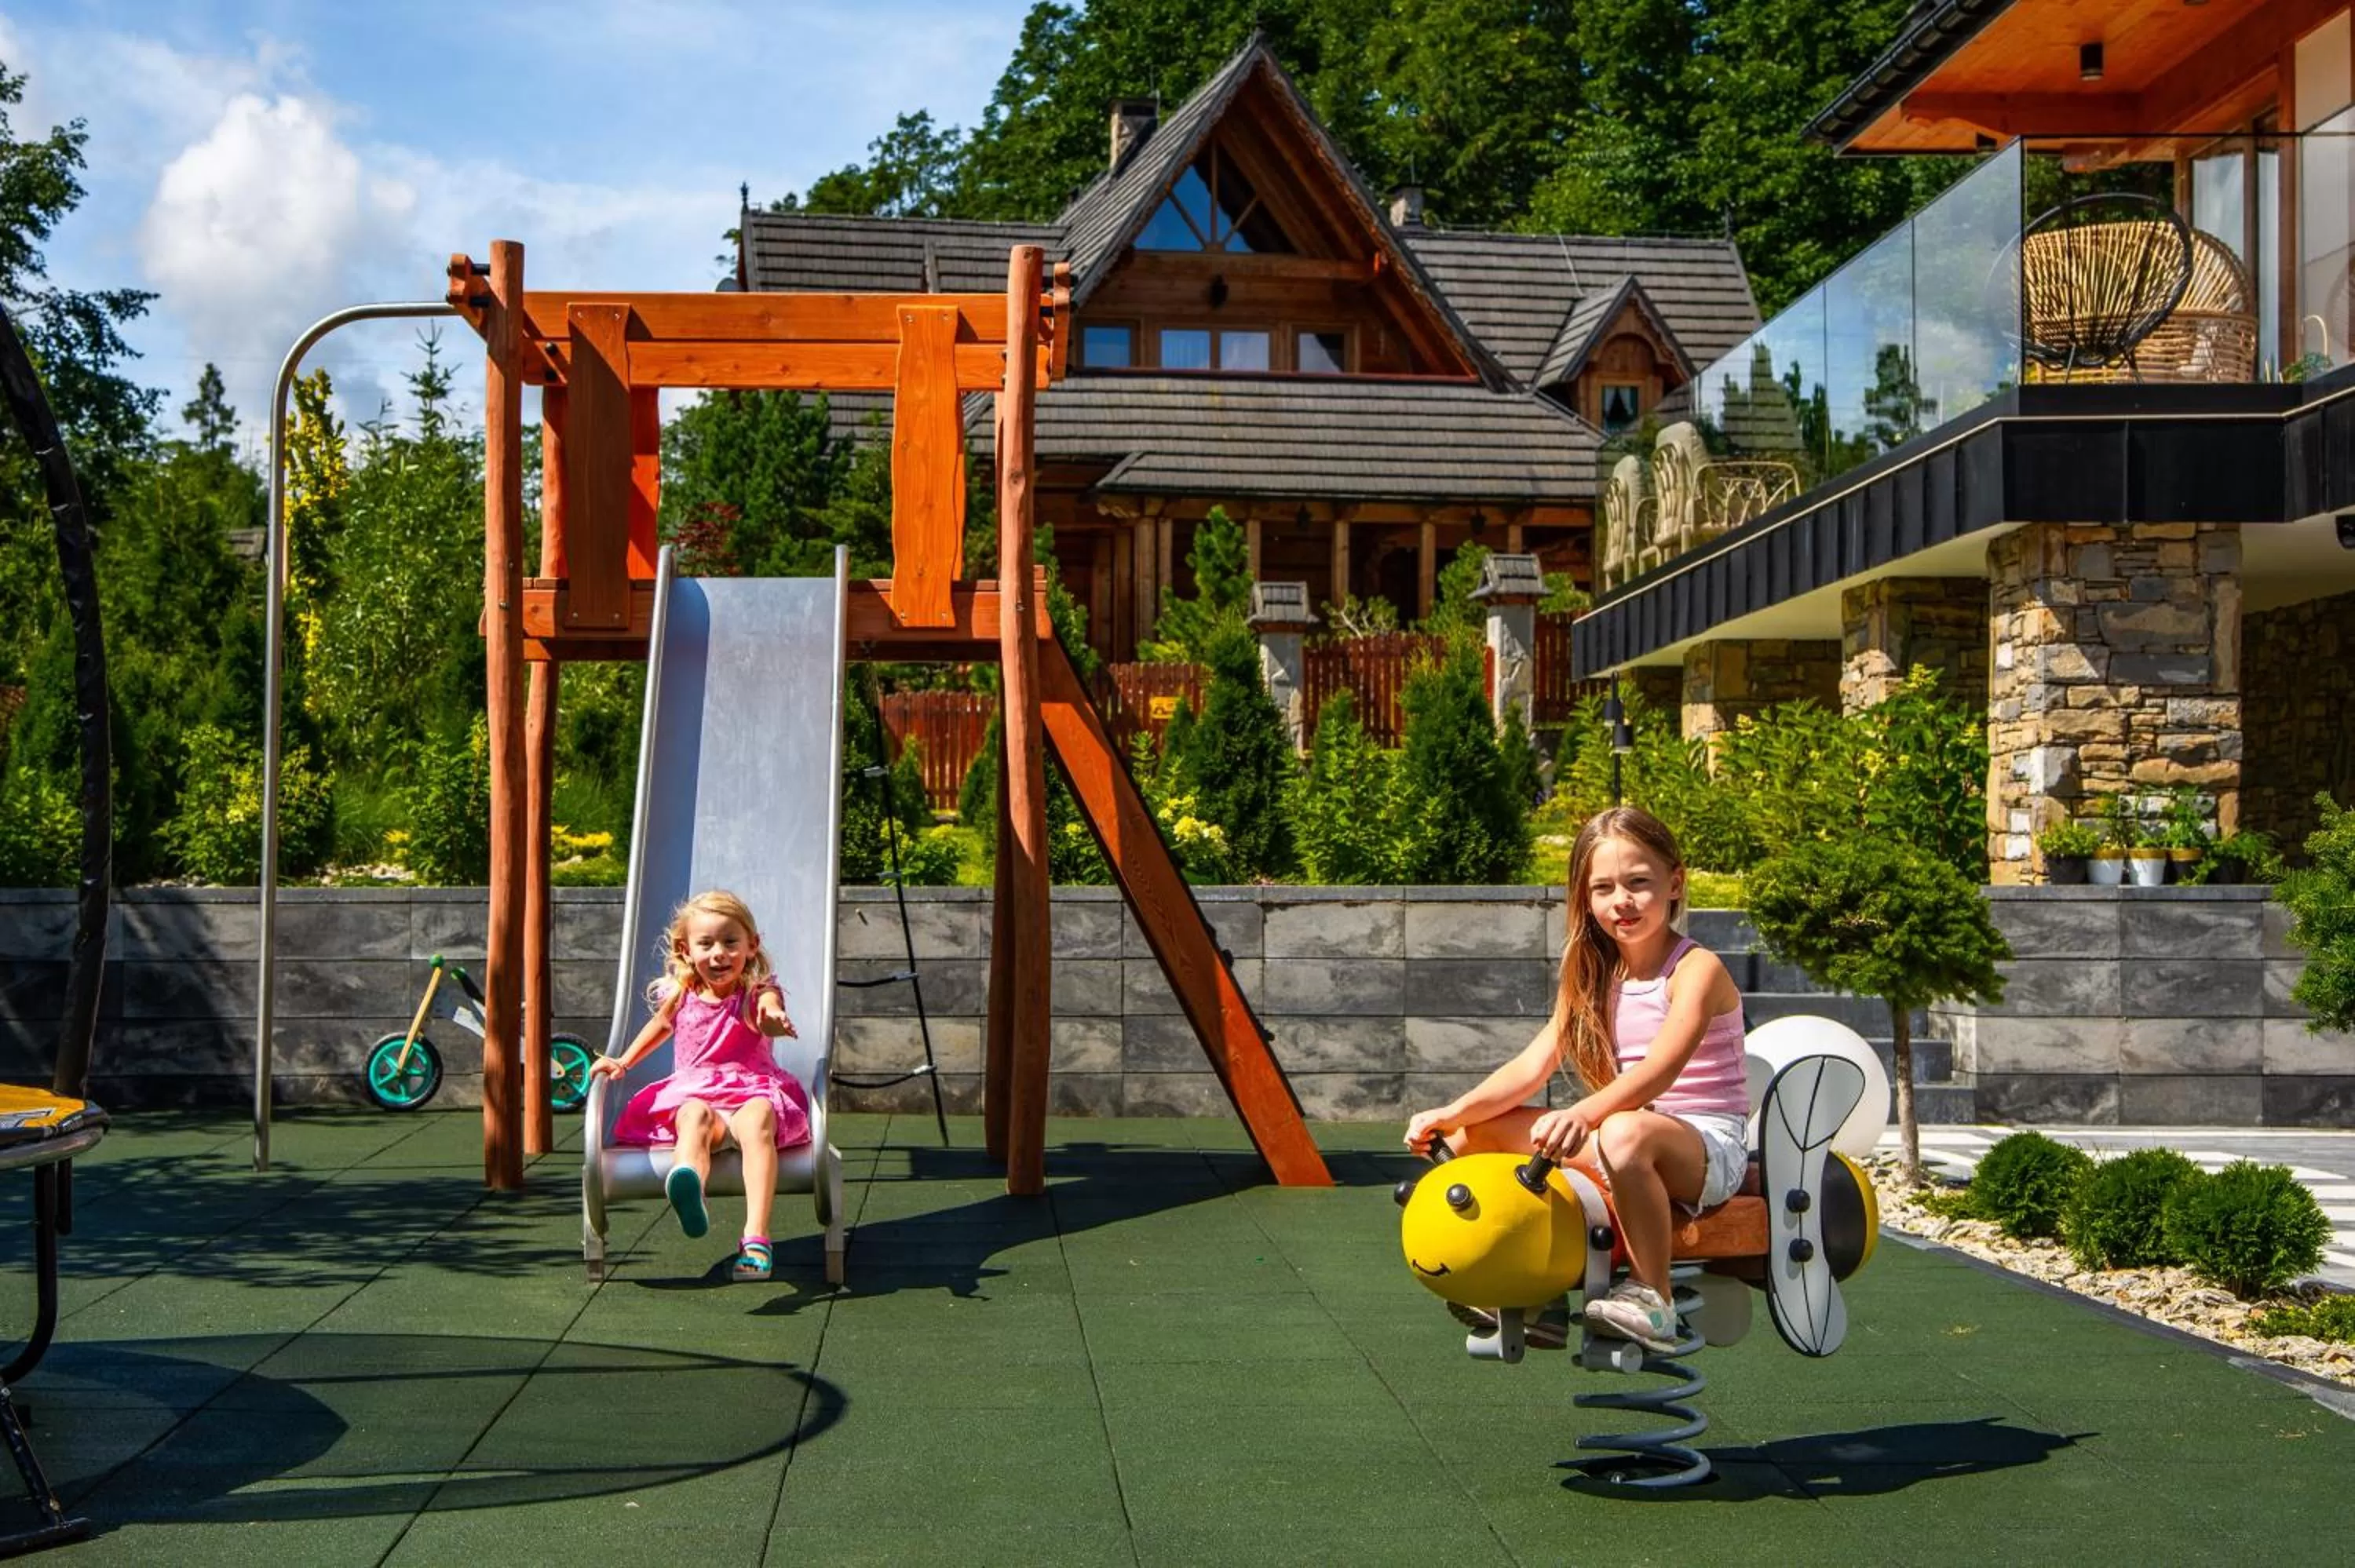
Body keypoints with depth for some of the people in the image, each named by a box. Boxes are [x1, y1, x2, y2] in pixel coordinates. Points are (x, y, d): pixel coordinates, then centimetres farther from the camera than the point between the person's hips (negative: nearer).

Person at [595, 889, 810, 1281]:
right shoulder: (680, 996, 7)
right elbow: (660, 1026, 31)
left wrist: (774, 1020, -55)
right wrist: (622, 1062, 20)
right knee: (696, 1118, -35)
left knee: (757, 1121, -37)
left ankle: (756, 1236, -48)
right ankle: (690, 1193, -68)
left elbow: (771, 1010, -31)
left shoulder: (757, 992, -5)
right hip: (693, 1094, 2)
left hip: (752, 1090, -2)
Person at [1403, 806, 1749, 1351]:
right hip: (1632, 1134, 7)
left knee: (1626, 1133, -41)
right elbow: (1531, 1067, 0)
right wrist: (1452, 1114, -16)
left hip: (1710, 1148, -7)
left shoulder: (1697, 969, -11)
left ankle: (1652, 1300, -28)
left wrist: (1583, 1115, -47)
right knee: (1475, 1129, -4)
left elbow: (1660, 1070, -29)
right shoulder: (1593, 979, 11)